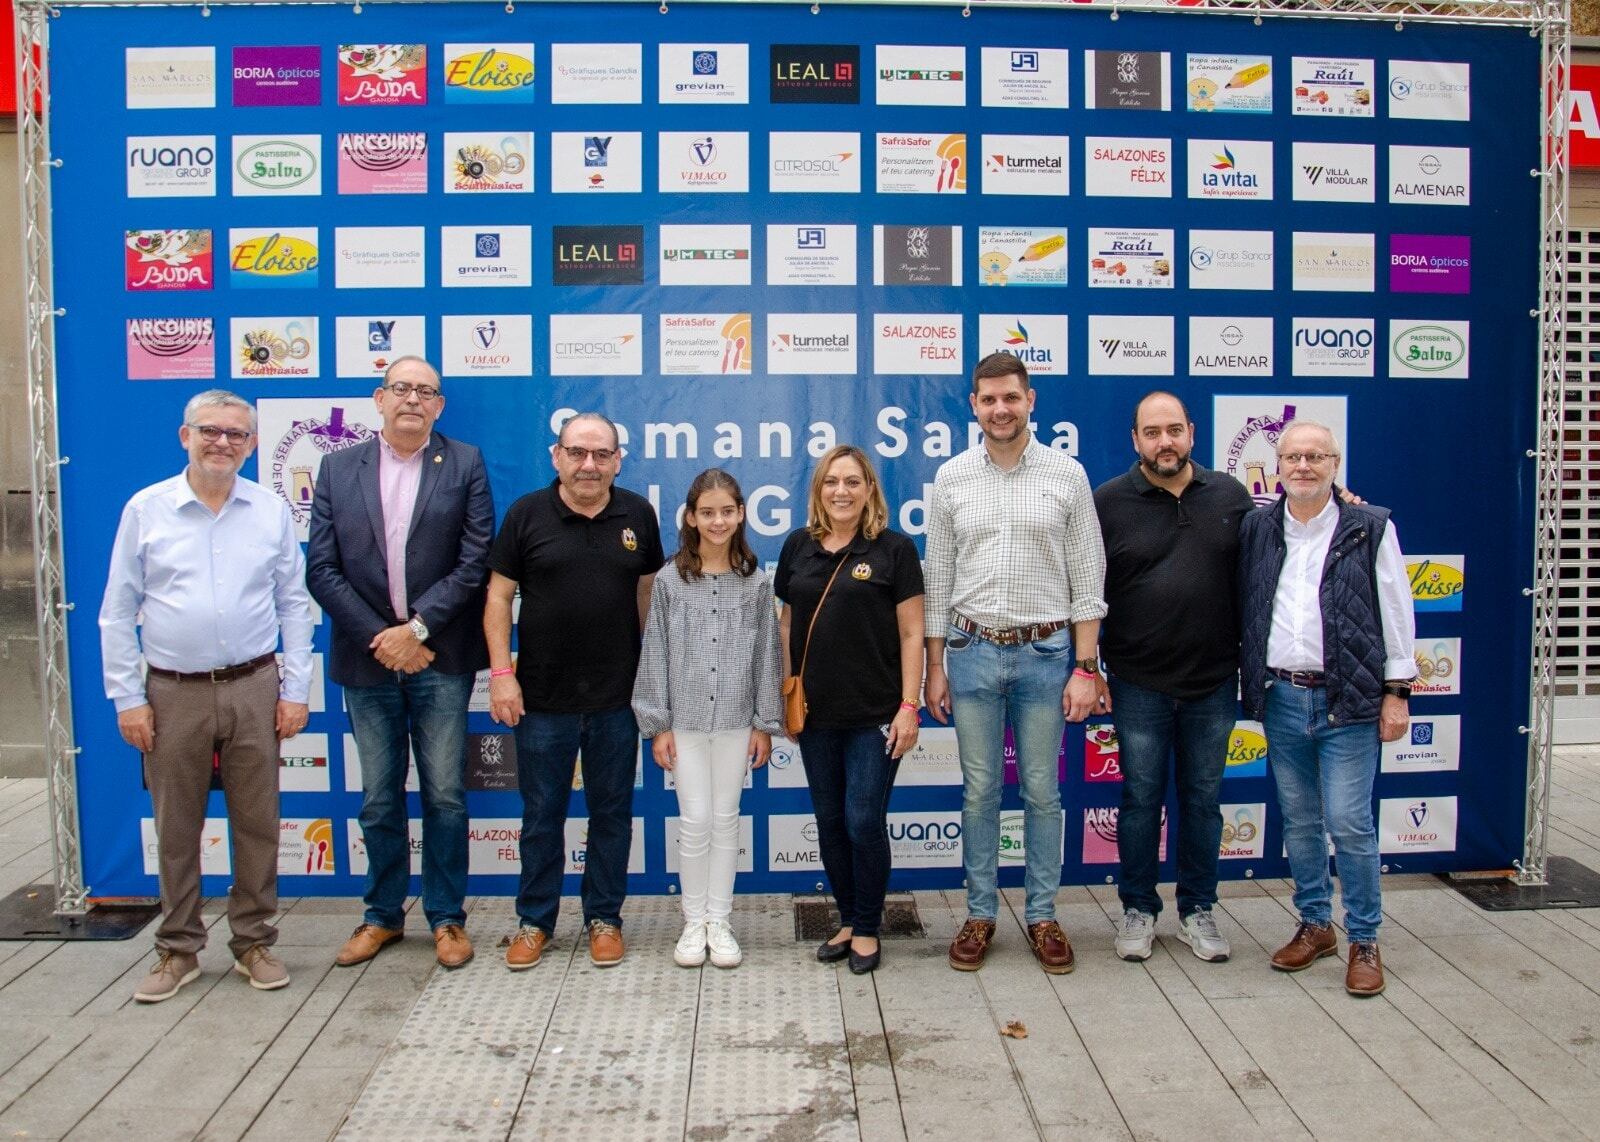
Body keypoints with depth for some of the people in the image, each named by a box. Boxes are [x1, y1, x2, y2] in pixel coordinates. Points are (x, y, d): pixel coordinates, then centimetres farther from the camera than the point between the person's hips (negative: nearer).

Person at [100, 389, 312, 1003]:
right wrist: (127, 698, -2)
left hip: (253, 688, 1)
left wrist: (296, 690, 1)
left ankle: (254, 942, 22)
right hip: (173, 694, 0)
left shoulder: (272, 511, 3)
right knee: (176, 828, 9)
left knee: (257, 823, 7)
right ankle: (178, 950, 23)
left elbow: (293, 605, 6)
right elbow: (118, 612, 3)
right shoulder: (145, 510, 1)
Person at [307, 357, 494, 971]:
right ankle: (382, 915, 27)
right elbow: (321, 569, 0)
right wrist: (379, 637, -9)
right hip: (367, 660, 2)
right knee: (378, 798, 13)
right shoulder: (338, 468, 6)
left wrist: (417, 629, -13)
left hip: (439, 659, -2)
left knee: (445, 795, 6)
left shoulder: (465, 464, 1)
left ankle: (447, 916, 20)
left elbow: (476, 562, -6)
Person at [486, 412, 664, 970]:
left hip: (618, 697, 1)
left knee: (612, 812, 11)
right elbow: (498, 596, -1)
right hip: (542, 695, -1)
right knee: (541, 813, 10)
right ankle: (534, 920, 25)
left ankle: (604, 918, 26)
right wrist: (501, 672, -9)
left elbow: (649, 593, 9)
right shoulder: (526, 514, -3)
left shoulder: (638, 515, 2)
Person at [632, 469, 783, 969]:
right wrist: (657, 725, -2)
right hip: (684, 718, -1)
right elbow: (655, 653, 0)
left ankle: (719, 921, 20)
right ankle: (694, 921, 18)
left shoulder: (755, 582, 1)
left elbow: (766, 654, 4)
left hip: (735, 718, 1)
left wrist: (765, 723, 3)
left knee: (726, 819, 8)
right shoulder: (669, 580, -2)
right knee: (695, 821, 1)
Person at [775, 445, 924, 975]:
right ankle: (847, 920, 28)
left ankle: (867, 929, 18)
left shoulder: (894, 550, -5)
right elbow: (787, 623, 13)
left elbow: (911, 634, -5)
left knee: (864, 823, -1)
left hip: (875, 714, -4)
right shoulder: (798, 547, 6)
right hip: (816, 712, 4)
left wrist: (909, 705, -10)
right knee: (829, 822, 12)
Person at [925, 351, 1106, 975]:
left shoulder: (1066, 474, -1)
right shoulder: (952, 478, 3)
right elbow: (938, 578, 7)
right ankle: (980, 913, 21)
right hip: (972, 650, 1)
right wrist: (934, 666, 4)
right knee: (979, 791, 9)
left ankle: (1042, 916, 22)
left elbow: (1087, 578, 0)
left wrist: (1085, 668, -5)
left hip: (1045, 652, -1)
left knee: (1042, 792, 8)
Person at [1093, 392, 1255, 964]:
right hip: (1138, 685, -2)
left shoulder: (1230, 495, 3)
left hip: (1214, 682, 2)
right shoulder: (1108, 501, -4)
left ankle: (1197, 910, 26)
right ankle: (1138, 909, 22)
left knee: (1203, 799, 12)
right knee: (1141, 799, 8)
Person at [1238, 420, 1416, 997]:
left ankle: (1364, 940, 12)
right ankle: (1315, 924, 27)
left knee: (1349, 824, -4)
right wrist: (1250, 686, 8)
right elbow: (1242, 610, 12)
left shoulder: (1370, 528, 0)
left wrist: (1396, 691, -1)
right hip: (1280, 698, 3)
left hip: (1348, 700, -3)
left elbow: (1396, 612, 1)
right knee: (1298, 821, 12)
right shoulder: (1256, 528, 7)